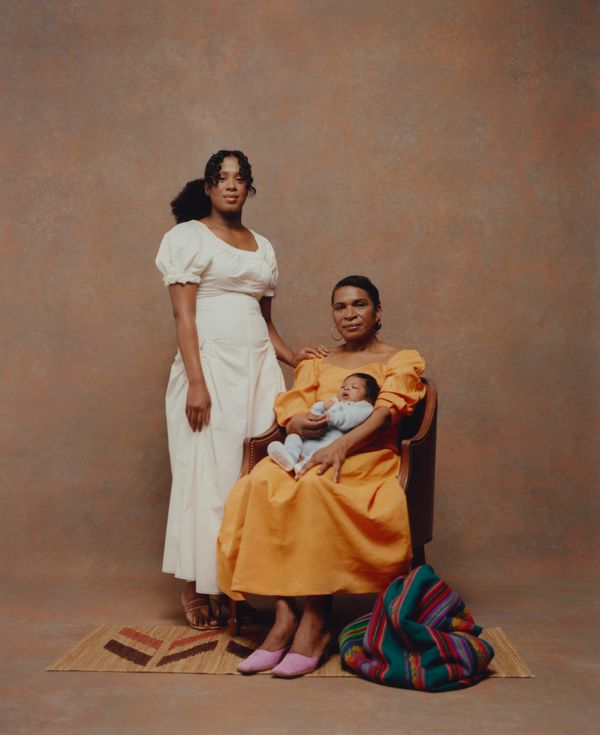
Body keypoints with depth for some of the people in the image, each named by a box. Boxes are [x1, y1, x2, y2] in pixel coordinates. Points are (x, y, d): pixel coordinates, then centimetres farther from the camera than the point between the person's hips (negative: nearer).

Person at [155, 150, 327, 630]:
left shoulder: (263, 247, 18)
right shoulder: (188, 236, 2)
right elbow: (183, 315, -7)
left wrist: (294, 357, 6)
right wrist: (196, 382, -16)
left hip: (258, 369, 5)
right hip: (210, 365, -5)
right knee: (208, 473, -3)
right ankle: (196, 588, 9)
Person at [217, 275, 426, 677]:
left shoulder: (402, 359, 13)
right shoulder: (317, 364, 26)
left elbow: (386, 413, -5)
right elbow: (292, 410, 12)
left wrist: (341, 446, -22)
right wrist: (299, 423, -15)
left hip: (366, 460, -4)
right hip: (307, 453, 4)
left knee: (315, 486, -38)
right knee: (262, 482, -31)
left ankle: (316, 622, -31)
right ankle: (284, 613, -31)